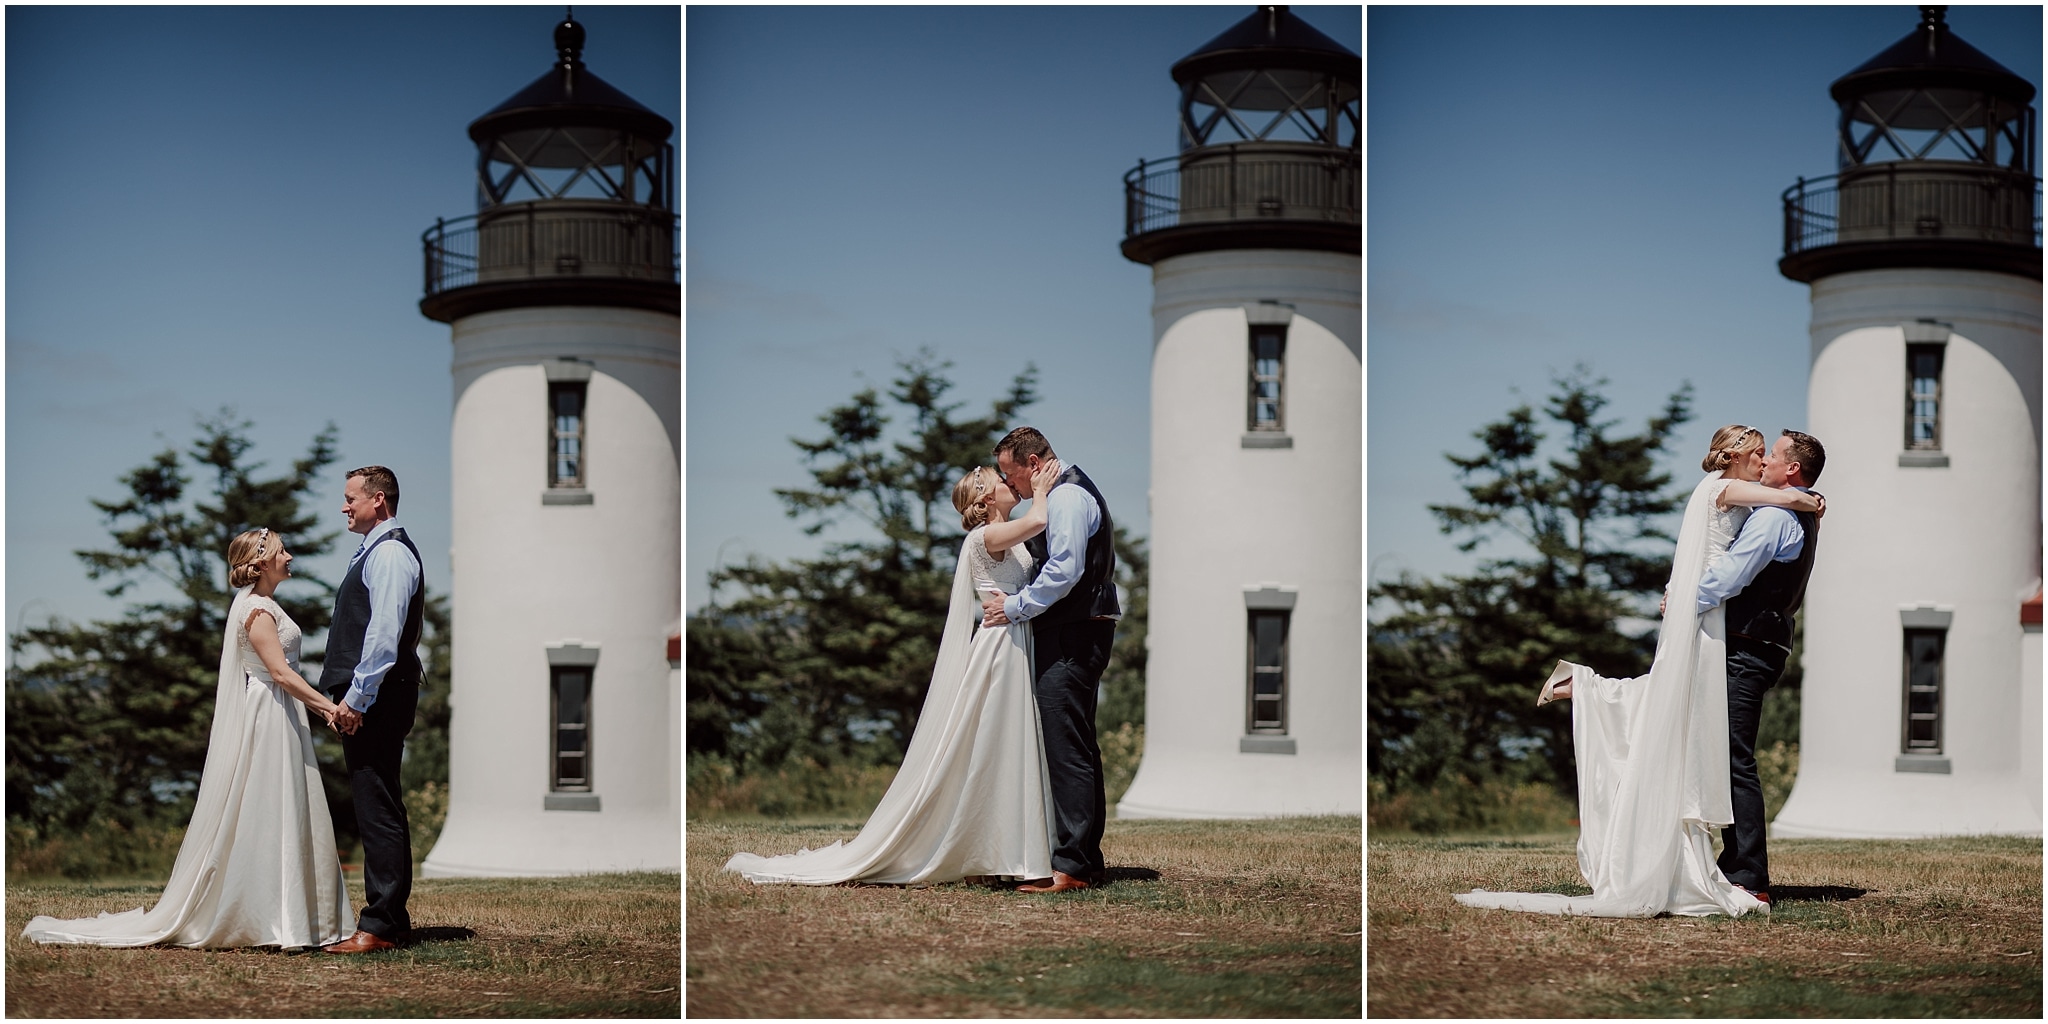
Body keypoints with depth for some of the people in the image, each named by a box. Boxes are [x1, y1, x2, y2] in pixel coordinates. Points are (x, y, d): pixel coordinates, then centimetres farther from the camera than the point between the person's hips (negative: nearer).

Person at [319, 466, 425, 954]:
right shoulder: (374, 552, 20)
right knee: (377, 808, 12)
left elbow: (384, 633, -21)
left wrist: (356, 697, -21)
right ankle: (391, 918, 17)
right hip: (366, 699, 11)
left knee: (378, 809, -11)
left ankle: (380, 926, -11)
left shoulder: (391, 552, -12)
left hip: (374, 699, -11)